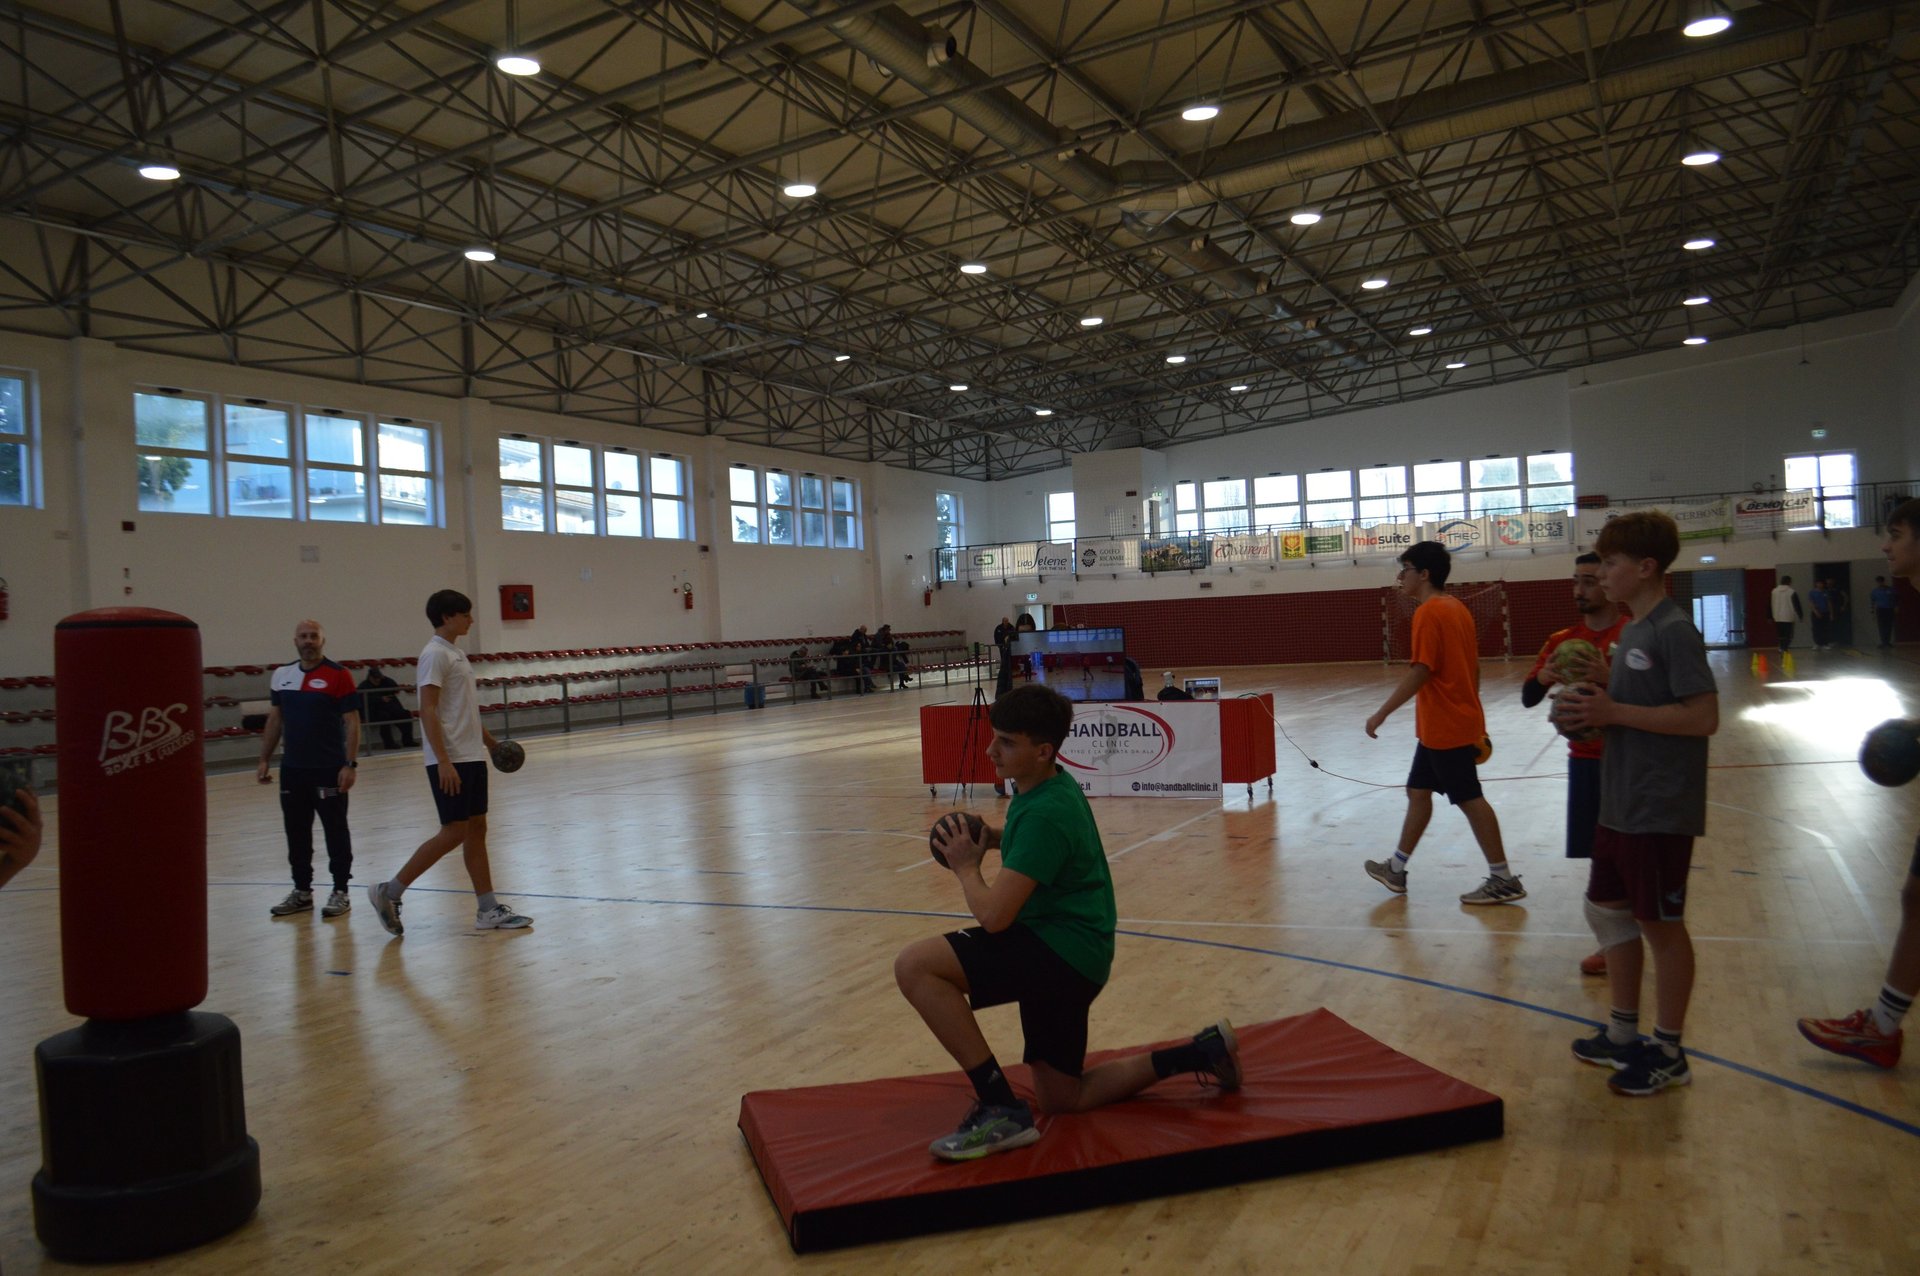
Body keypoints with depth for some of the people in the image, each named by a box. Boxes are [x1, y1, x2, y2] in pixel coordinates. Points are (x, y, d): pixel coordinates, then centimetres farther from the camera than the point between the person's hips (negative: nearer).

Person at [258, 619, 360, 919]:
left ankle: (340, 892, 11)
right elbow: (275, 719, 16)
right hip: (292, 770, 5)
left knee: (335, 832, 2)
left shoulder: (338, 676, -8)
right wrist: (264, 759, 12)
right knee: (296, 833, 12)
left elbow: (352, 722, -9)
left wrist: (350, 764, -15)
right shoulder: (281, 676, 9)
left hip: (329, 770, -5)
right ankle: (302, 891, 24)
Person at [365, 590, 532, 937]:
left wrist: (489, 741, 26)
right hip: (450, 761, -9)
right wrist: (443, 761, -24)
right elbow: (428, 711, -19)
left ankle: (488, 909, 11)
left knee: (476, 829, 8)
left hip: (471, 756, 9)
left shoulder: (456, 653, 16)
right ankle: (389, 892, 4)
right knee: (454, 832, -8)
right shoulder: (435, 655, -12)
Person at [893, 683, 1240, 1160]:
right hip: (1068, 956, 10)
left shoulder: (1045, 813, -22)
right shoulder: (1055, 785, 6)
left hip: (1062, 954, -10)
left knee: (914, 965, -22)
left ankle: (1001, 1109, -16)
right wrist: (992, 836, 11)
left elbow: (993, 916, -24)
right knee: (1063, 1099, 22)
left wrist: (965, 867, -5)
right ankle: (1200, 1053, 23)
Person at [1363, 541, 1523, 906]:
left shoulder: (1429, 612, -17)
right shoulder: (1456, 607, 12)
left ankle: (1503, 880, 7)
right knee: (1418, 791, 15)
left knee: (1470, 800, -1)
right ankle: (1396, 869, 24)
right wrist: (1475, 720, 22)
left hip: (1445, 728, -10)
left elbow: (1420, 671, -23)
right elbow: (1472, 667, 16)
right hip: (1459, 722, 10)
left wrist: (1381, 714, -18)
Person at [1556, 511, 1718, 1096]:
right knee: (1607, 909, 17)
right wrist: (1594, 706, 2)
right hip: (1619, 803, 10)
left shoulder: (1674, 631, -17)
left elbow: (1703, 717, -23)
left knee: (1661, 924, 4)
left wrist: (1614, 712, -23)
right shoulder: (1631, 631, 11)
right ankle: (1623, 1034, 32)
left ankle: (1668, 1053, 20)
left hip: (1660, 811, -9)